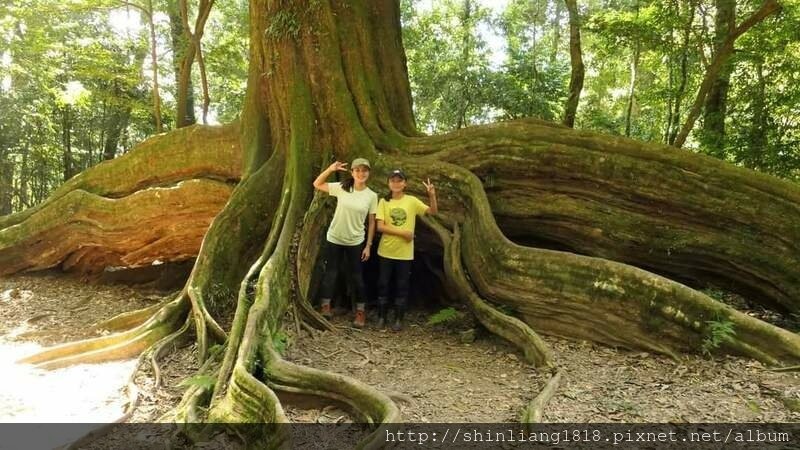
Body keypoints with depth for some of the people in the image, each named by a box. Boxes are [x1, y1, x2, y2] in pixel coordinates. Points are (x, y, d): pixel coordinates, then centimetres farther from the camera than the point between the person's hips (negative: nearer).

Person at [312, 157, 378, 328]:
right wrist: (330, 169, -18)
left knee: (356, 276, 8)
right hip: (334, 238, 0)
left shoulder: (372, 196, -7)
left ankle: (360, 312, 19)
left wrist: (368, 245, -3)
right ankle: (326, 306, 23)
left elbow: (372, 222, -2)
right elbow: (317, 184, -4)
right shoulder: (341, 188, -8)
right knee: (331, 272, 10)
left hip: (355, 242, 0)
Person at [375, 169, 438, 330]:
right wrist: (402, 232, -16)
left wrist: (432, 195, -27)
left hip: (405, 253, 0)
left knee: (402, 286, 8)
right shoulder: (384, 202, -3)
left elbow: (433, 211, -9)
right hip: (386, 251, 0)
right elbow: (380, 226, -10)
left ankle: (398, 319, 19)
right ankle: (381, 317, 22)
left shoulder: (412, 201, -2)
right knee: (383, 284, 8)